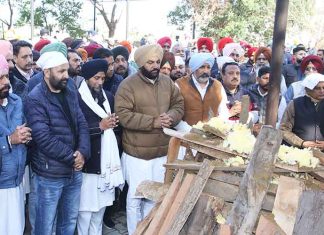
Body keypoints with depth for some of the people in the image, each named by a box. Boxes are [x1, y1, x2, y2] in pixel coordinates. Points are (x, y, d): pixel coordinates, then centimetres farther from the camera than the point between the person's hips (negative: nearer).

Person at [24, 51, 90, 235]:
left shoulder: (71, 93, 7)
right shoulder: (35, 99, -14)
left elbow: (82, 124, 3)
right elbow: (44, 138, -21)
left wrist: (83, 152, -14)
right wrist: (72, 157, -16)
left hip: (74, 171, 6)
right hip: (50, 174, -6)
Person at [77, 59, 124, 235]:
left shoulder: (108, 97, 11)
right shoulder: (77, 98, -10)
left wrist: (113, 122, -2)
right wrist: (99, 126, -16)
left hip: (105, 160, 6)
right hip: (87, 161, -6)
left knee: (101, 204, 15)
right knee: (86, 206, 0)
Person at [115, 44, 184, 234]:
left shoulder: (167, 82, 4)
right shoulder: (128, 84, -12)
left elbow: (179, 105, 9)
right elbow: (123, 115, -19)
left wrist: (171, 117, -14)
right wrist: (153, 122, -23)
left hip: (162, 150, 5)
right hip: (137, 151, -5)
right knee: (135, 196, 7)